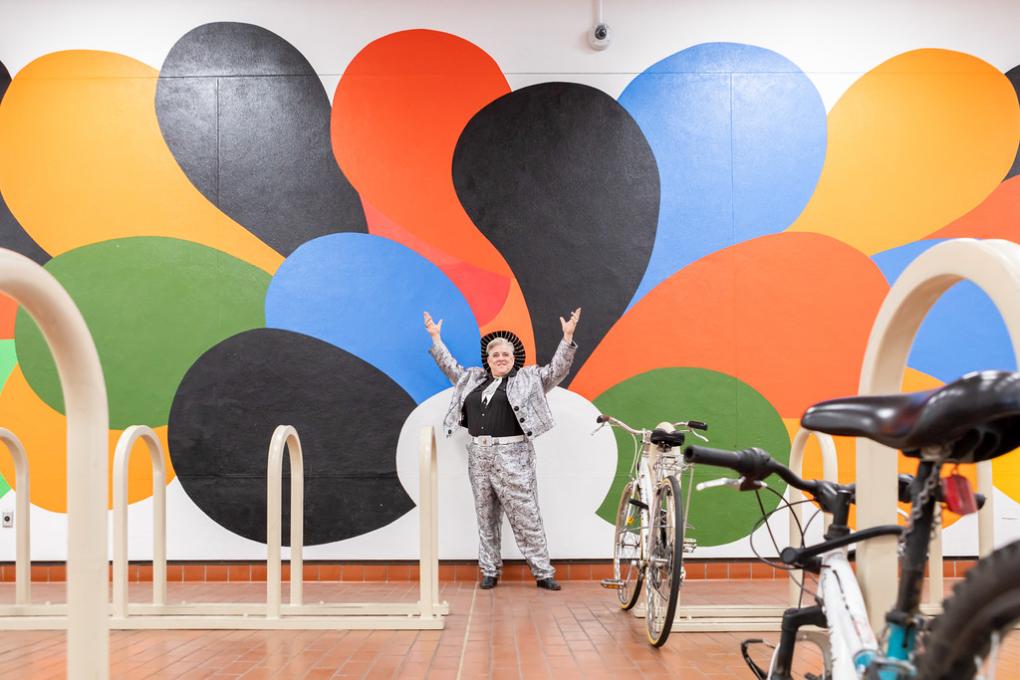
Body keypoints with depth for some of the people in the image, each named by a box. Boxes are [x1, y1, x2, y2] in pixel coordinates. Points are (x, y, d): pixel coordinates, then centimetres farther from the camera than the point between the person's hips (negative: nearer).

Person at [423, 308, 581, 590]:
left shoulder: (527, 378, 6)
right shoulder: (473, 379, 17)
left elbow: (557, 369, 0)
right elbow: (450, 366, 30)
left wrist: (567, 337, -8)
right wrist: (436, 338, 32)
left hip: (512, 456, -4)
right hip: (478, 456, 5)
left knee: (526, 516, -4)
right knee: (486, 517, 9)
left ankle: (543, 573, 1)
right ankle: (490, 571, 17)